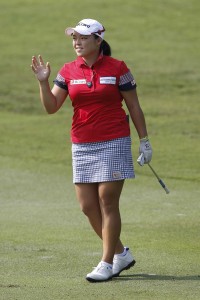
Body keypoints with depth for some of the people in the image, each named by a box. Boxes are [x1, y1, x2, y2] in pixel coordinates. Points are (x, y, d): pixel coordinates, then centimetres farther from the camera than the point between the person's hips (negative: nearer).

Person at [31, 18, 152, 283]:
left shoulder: (117, 68, -4)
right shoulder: (68, 71, 6)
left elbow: (134, 107, 2)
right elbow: (51, 107, 3)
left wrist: (144, 140, 1)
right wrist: (43, 82, -12)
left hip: (113, 143, -5)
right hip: (82, 146, 5)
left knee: (107, 201, -6)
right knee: (88, 206, 3)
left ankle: (107, 264, 1)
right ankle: (121, 254, 20)